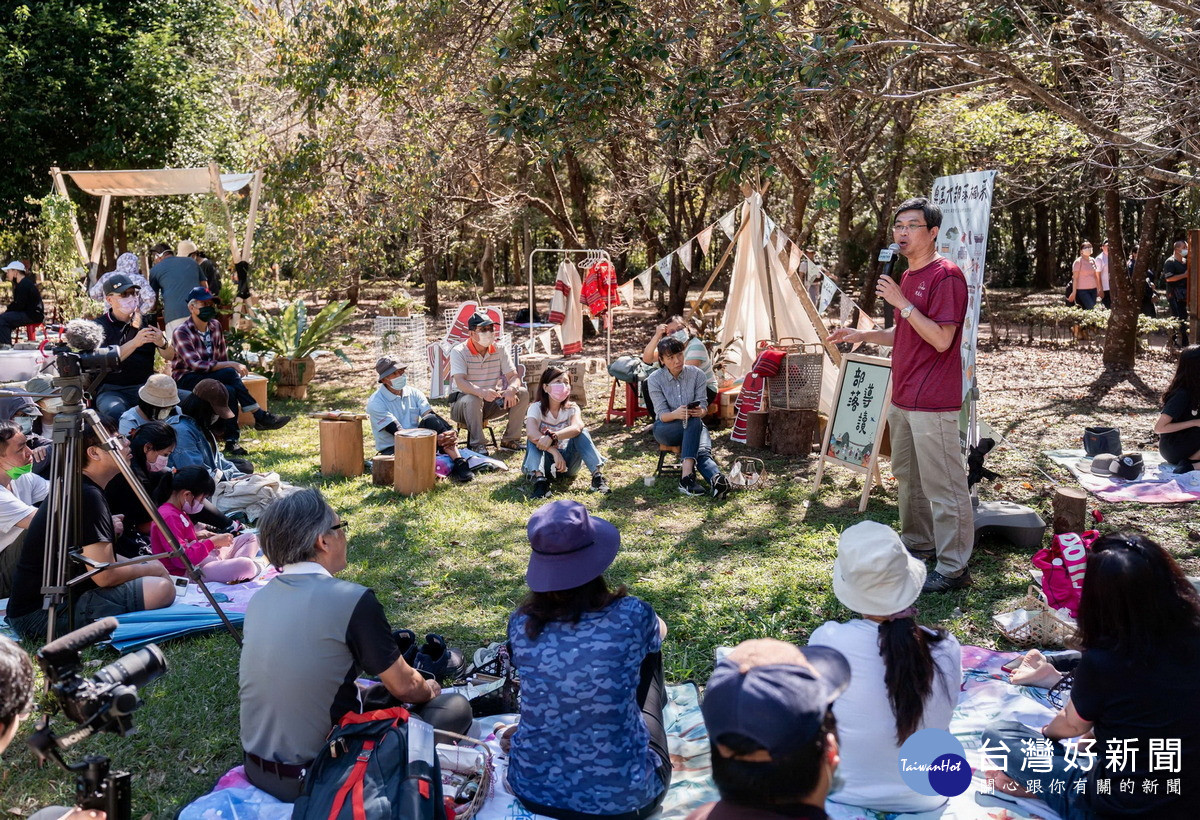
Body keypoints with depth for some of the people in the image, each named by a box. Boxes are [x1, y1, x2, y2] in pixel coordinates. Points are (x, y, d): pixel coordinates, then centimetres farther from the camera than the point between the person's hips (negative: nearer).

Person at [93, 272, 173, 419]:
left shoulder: (145, 321, 12)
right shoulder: (100, 326, 2)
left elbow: (170, 356, 5)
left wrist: (162, 343, -19)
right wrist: (135, 343, -27)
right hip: (112, 389, -3)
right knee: (115, 411, -37)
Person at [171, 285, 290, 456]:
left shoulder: (215, 326, 8)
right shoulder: (181, 333, -14)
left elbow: (222, 358, 10)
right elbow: (196, 365, -25)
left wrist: (231, 368, -12)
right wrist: (231, 365, -30)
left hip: (210, 377, 6)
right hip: (186, 380, -6)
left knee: (230, 391, -31)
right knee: (229, 373, -32)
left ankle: (231, 440, -28)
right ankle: (260, 417, -29)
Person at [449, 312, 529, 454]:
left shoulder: (500, 350, 0)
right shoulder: (459, 352, -13)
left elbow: (514, 377, -8)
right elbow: (460, 382, -28)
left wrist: (511, 390, -34)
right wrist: (482, 392, -48)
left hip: (491, 402, 5)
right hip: (462, 404, -5)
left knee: (522, 393, -15)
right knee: (472, 399, -39)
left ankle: (509, 439, -6)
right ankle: (477, 444, -26)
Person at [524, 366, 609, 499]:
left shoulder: (572, 408, -6)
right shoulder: (536, 408, -11)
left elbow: (577, 427, -30)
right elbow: (530, 432, -32)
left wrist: (552, 436, -47)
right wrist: (554, 451, -44)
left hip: (566, 460, 1)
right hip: (545, 459, -1)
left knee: (582, 433, -23)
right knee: (534, 439, -28)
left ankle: (597, 476, -31)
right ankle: (540, 479, -46)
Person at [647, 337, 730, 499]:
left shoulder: (696, 374, -4)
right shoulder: (655, 378, -8)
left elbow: (703, 405, -7)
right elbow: (662, 414, -14)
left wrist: (700, 411, -33)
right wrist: (676, 414, -39)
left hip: (694, 425, 2)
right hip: (665, 429, -2)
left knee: (703, 451, -34)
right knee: (694, 422, -37)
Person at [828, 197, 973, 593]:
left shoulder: (946, 275, -15)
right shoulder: (908, 276, 15)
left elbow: (942, 339, -22)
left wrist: (901, 302, -21)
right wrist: (862, 335, 14)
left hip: (932, 403, -10)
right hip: (903, 397, 10)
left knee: (942, 484, -4)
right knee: (907, 475, 20)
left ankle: (953, 567, 3)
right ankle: (917, 543, 36)